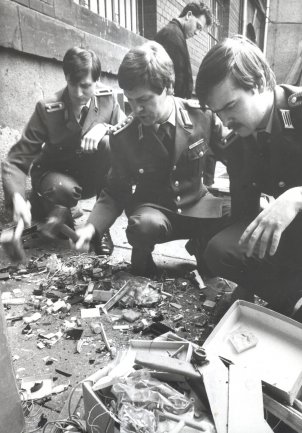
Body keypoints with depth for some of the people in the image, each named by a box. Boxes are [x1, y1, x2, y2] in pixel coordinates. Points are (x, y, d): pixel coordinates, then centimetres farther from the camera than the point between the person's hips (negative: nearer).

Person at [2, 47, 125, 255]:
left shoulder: (107, 98, -13)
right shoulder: (47, 108, -20)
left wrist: (104, 128, -32)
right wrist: (17, 198, -38)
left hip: (91, 177, 3)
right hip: (56, 175, -2)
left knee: (110, 143, -28)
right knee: (63, 189, -39)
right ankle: (42, 202, 3)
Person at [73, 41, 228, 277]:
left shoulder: (201, 115, -10)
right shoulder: (123, 138, -11)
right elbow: (114, 194, -4)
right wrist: (92, 227, -19)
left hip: (196, 205, 2)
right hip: (152, 210, -1)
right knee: (144, 224, -36)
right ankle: (142, 257, 0)